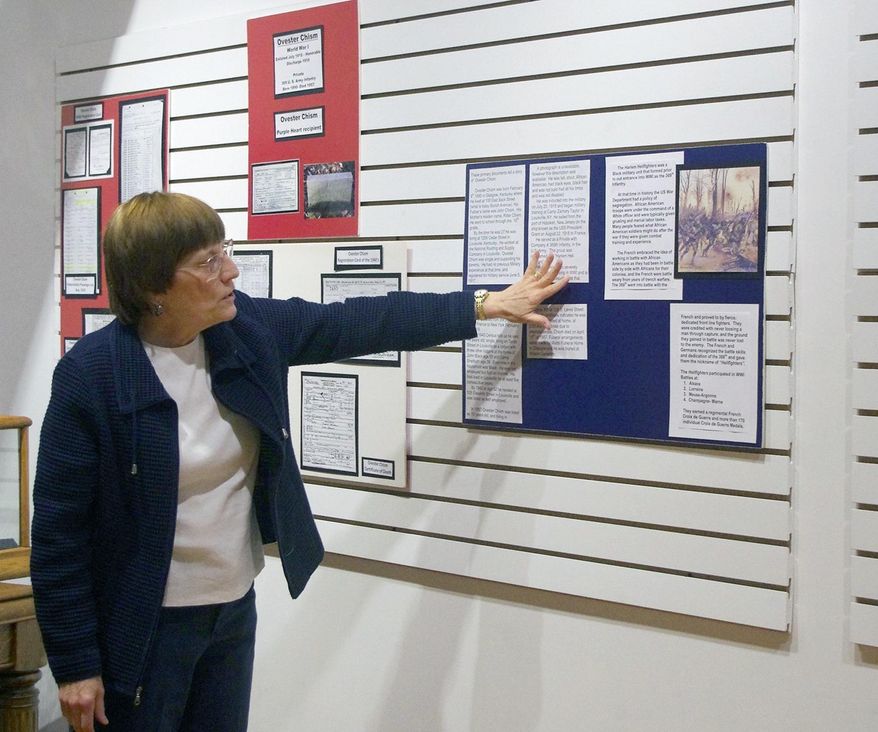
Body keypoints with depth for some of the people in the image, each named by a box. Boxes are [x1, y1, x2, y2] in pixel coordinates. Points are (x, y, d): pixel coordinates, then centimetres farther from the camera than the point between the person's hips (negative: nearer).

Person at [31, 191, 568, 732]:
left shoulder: (248, 327, -5)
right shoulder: (91, 375, -20)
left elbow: (362, 323, 4)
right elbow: (58, 530, -15)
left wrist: (486, 306, 5)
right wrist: (75, 666, -13)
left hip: (236, 607, 6)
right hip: (146, 625, -5)